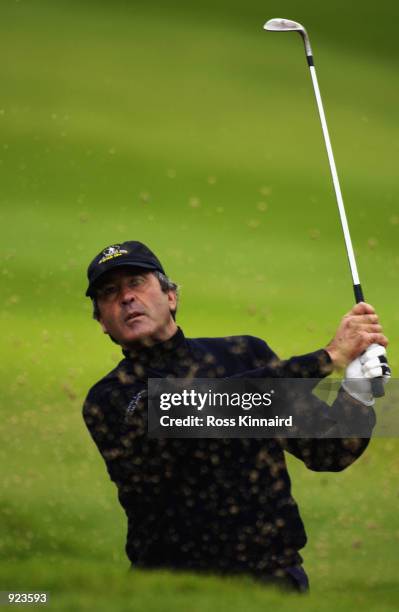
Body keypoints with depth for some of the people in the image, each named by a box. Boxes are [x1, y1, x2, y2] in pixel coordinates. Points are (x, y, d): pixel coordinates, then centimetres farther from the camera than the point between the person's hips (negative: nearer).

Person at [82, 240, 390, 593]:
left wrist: (360, 387, -13)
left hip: (271, 574, 0)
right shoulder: (106, 402, 1)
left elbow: (326, 452, 7)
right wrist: (330, 357, -15)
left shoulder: (244, 355, 11)